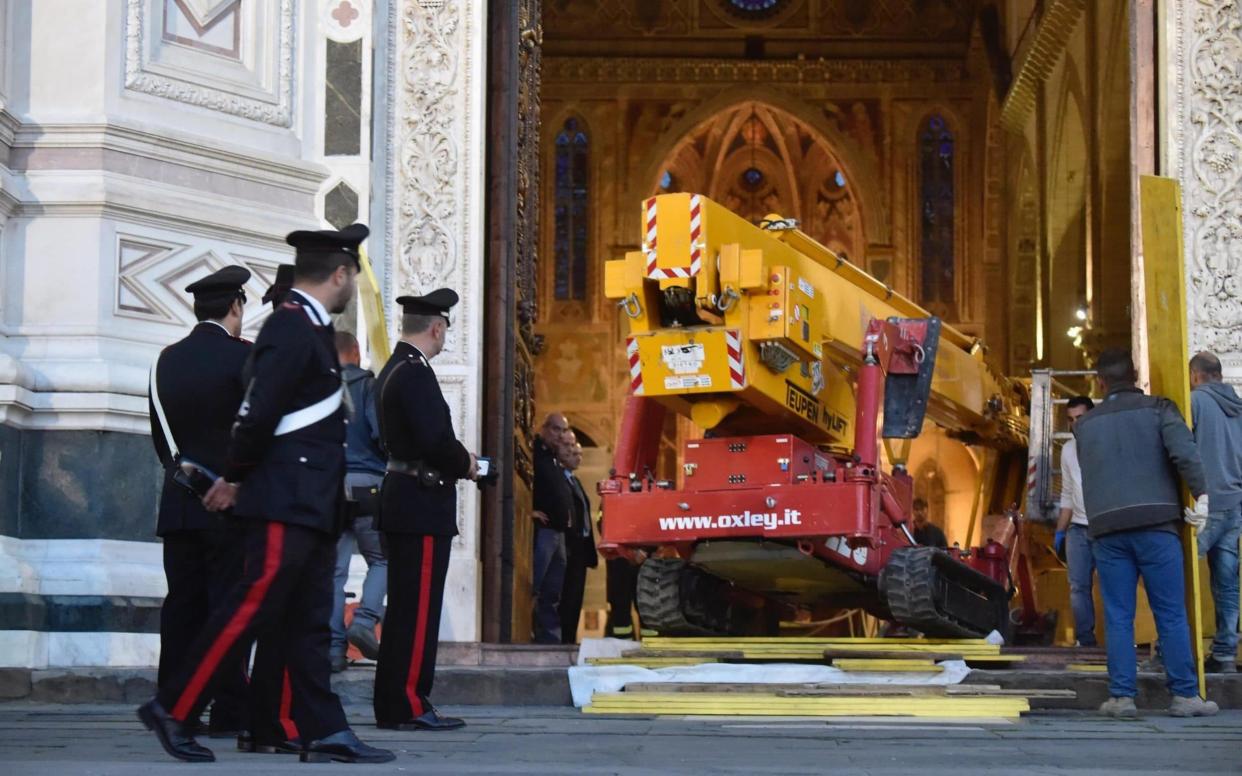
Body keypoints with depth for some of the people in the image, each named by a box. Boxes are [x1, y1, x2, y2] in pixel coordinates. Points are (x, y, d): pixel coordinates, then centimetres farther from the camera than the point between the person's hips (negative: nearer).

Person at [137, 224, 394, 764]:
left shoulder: (309, 328, 17)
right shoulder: (292, 328, -14)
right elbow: (259, 413, -20)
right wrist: (235, 479, -9)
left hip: (310, 506, 10)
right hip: (287, 502, -10)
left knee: (308, 622, 7)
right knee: (252, 607, -7)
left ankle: (324, 733, 8)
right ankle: (172, 709, 1)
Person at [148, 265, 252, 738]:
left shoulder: (168, 360, 8)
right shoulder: (242, 356, -9)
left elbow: (158, 433, 14)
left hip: (177, 502, 5)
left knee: (181, 605, 7)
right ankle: (229, 711, -4)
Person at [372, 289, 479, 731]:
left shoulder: (392, 370, 16)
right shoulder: (416, 373, -16)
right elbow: (435, 440, -23)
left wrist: (455, 458, 12)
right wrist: (465, 465, -6)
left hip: (401, 500, 10)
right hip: (422, 506, -10)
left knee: (404, 608, 13)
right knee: (418, 608, -6)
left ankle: (392, 703, 18)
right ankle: (407, 706, -4)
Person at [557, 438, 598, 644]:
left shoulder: (575, 481, 21)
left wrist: (589, 550, 15)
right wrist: (566, 548, -23)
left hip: (580, 548, 9)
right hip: (570, 547, -9)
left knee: (575, 597, 9)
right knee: (568, 596, -8)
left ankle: (570, 639, 13)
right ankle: (565, 640, -7)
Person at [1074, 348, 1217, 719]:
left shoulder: (1085, 424, 15)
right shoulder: (1157, 409, 4)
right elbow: (1184, 452, -10)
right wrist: (1202, 494, -9)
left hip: (1106, 527, 2)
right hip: (1155, 522, -2)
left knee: (1118, 616, 4)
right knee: (1171, 614, 1)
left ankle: (1121, 696, 1)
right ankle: (1185, 695, 1)